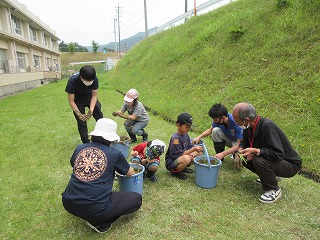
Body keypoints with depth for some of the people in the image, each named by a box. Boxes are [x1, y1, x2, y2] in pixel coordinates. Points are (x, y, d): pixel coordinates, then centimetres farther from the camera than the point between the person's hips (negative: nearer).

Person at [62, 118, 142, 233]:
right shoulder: (115, 154, -8)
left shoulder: (79, 148, 2)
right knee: (137, 199, 11)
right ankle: (100, 223, 7)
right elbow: (130, 173, 10)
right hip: (96, 209, -5)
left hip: (69, 204, 6)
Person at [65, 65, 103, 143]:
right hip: (78, 101, -2)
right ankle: (86, 143, 10)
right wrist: (79, 114, -35)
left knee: (100, 117, -1)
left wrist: (91, 109, -33)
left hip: (90, 98, 2)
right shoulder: (72, 81, -34)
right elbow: (71, 101, -27)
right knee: (81, 122, -5)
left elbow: (94, 96, -19)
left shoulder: (94, 79, -28)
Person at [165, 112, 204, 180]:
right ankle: (175, 171, -8)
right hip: (171, 163, -9)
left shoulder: (186, 135, 4)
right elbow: (179, 155, -26)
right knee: (186, 158, -39)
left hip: (181, 159, 9)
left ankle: (183, 168, 9)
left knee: (199, 152, 4)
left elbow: (190, 147, 5)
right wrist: (194, 149, -29)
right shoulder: (175, 138, -23)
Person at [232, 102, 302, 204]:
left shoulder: (267, 126, -31)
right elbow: (244, 141, 13)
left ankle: (274, 190, -6)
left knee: (259, 160, -33)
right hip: (270, 157, 8)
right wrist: (240, 150, -8)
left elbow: (278, 154, -32)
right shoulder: (249, 126, -7)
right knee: (243, 157, -2)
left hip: (290, 165, -8)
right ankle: (271, 177, 15)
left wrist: (255, 151, -33)